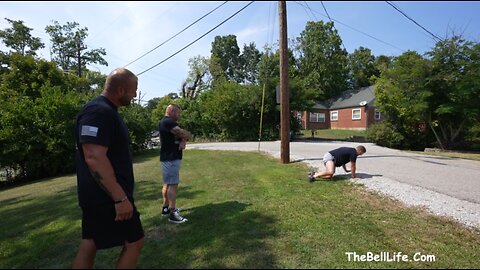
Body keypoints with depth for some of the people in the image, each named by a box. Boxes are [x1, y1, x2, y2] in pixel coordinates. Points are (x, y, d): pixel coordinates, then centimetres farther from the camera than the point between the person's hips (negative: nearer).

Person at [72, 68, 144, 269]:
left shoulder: (105, 110, 13)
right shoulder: (99, 111, -20)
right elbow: (94, 157, -28)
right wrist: (120, 197, -26)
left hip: (98, 196, 10)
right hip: (107, 197, -10)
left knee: (89, 245, 17)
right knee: (134, 242, 5)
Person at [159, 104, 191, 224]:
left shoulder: (171, 123, 19)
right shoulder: (167, 122, -15)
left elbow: (182, 135, 12)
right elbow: (184, 133, -25)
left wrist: (183, 141, -10)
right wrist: (187, 136, -2)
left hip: (172, 158, 11)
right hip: (171, 159, -11)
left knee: (168, 183, 16)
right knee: (173, 184, -10)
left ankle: (166, 208, 27)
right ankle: (173, 214, -7)